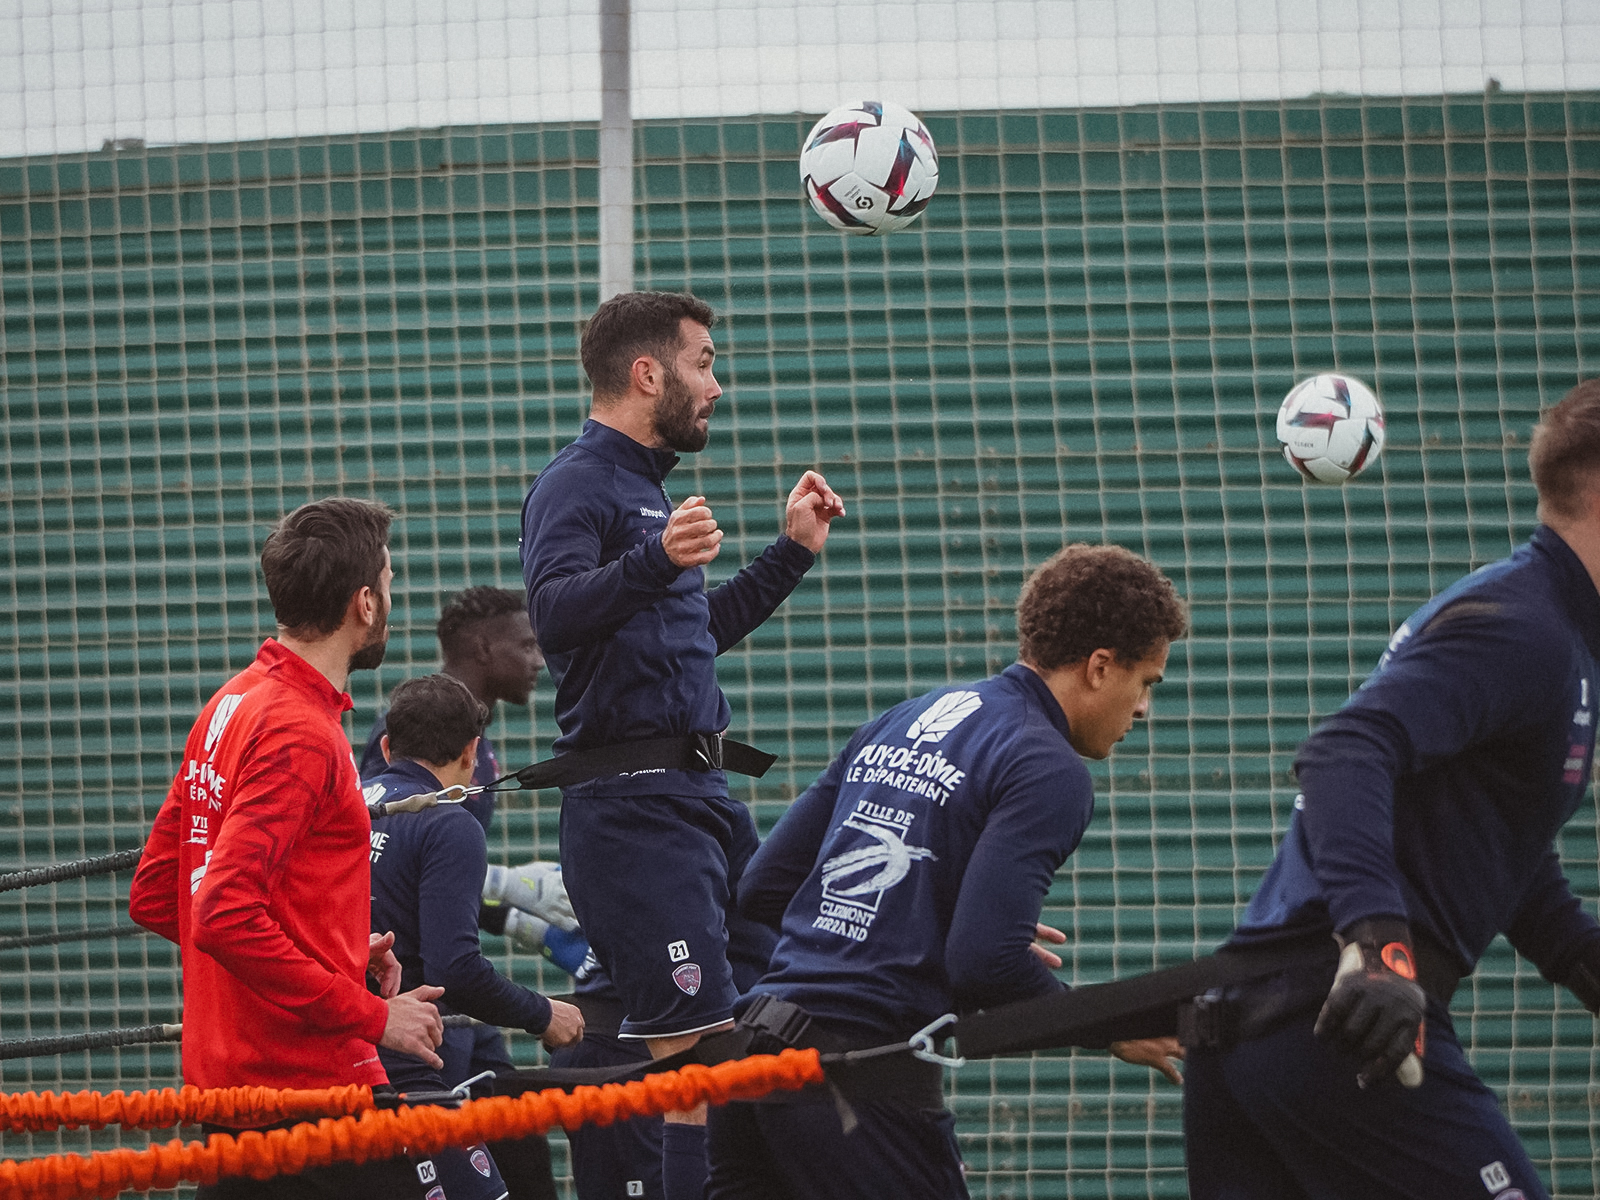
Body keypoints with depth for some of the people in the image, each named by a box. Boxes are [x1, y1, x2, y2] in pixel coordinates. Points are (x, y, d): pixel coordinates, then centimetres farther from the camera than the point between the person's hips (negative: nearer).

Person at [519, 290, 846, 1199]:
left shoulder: (649, 488, 22)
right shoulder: (577, 484, -8)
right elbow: (554, 611, -27)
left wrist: (793, 552, 34)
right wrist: (654, 561, -41)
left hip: (702, 794, 10)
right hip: (634, 806, -10)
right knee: (700, 1047, -16)